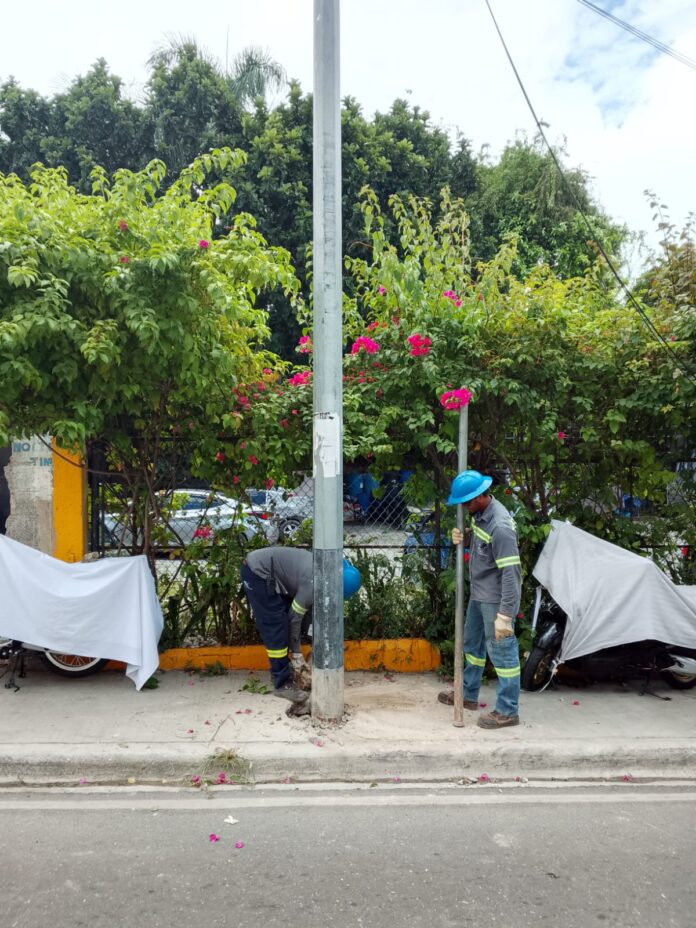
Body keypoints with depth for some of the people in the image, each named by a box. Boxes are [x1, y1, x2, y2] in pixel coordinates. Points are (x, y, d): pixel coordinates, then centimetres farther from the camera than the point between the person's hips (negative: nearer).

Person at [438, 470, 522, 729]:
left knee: (502, 652, 2)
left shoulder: (500, 527, -26)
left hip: (495, 599, -10)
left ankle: (508, 712, 16)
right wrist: (462, 538, -4)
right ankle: (468, 694, 40)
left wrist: (505, 614, -28)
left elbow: (511, 573, -27)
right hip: (479, 594, 10)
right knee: (472, 643, 23)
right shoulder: (479, 514, 2)